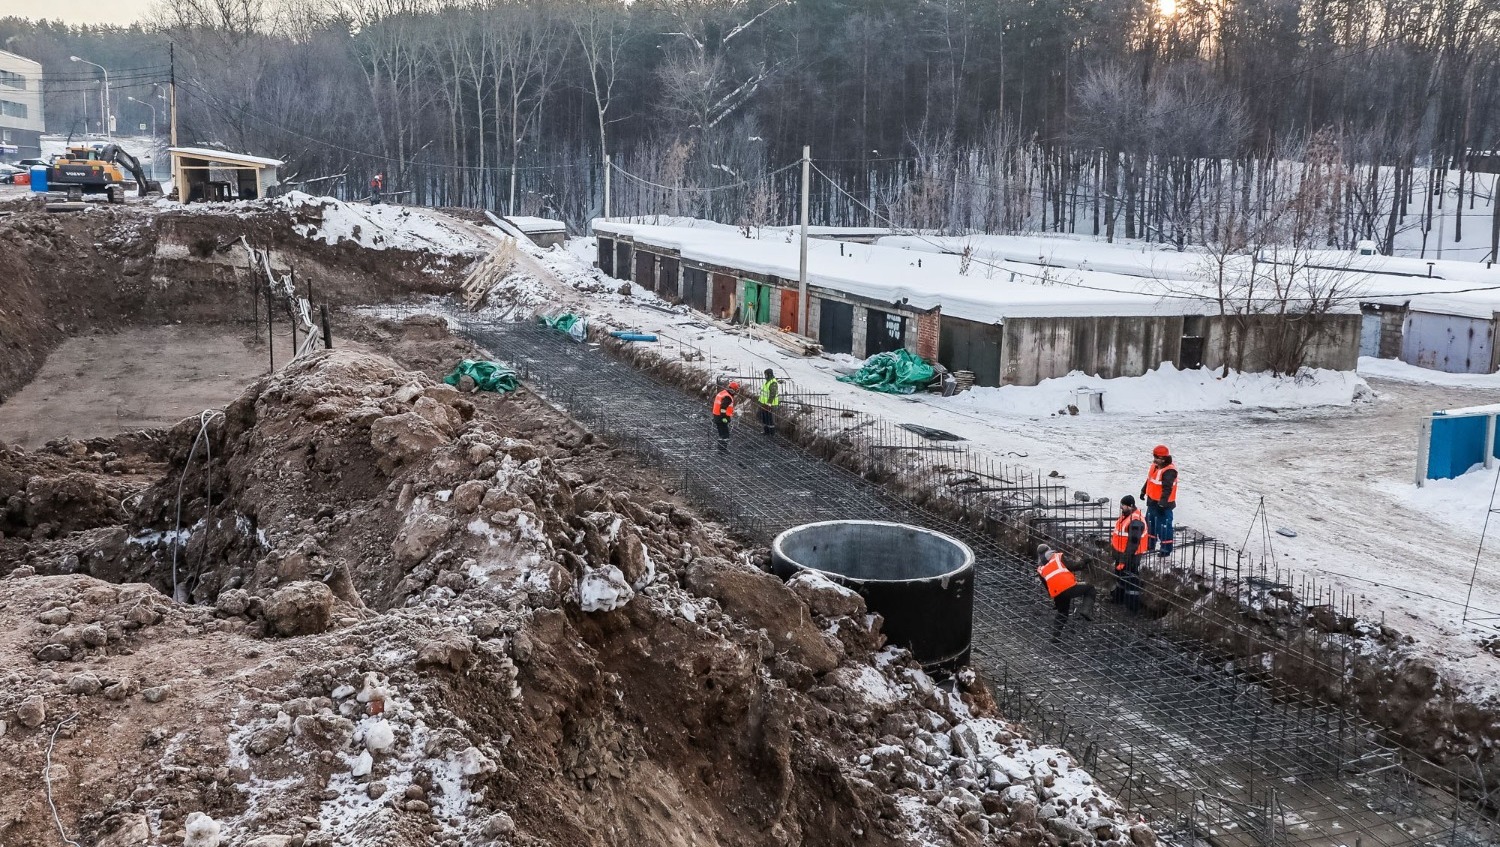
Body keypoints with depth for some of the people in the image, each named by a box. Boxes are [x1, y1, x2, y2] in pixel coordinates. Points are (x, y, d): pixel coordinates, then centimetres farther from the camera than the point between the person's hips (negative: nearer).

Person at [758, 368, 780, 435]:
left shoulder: (773, 383, -19)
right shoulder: (767, 381, 14)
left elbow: (772, 394, -25)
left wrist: (769, 403, -29)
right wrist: (763, 403, 24)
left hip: (770, 404, -10)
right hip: (765, 403, 10)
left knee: (770, 419, -3)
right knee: (764, 418, 16)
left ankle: (772, 433, 6)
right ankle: (766, 431, 27)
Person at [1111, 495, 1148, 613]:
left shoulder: (1135, 522, -28)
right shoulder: (1125, 515, 4)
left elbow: (1133, 542, -28)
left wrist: (1124, 559, -25)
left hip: (1131, 555, -10)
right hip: (1121, 552, 10)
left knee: (1131, 580, -1)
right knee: (1120, 574, 26)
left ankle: (1133, 606, 9)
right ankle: (1118, 597, 44)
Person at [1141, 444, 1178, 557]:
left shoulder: (1169, 471, -24)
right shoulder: (1155, 466, 5)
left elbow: (1167, 488, -30)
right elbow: (1149, 480, 21)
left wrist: (1163, 502, -35)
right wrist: (1143, 491, 30)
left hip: (1163, 504, -10)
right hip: (1152, 501, 10)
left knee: (1164, 525, -2)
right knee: (1150, 522, 22)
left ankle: (1166, 548, 7)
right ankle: (1150, 544, 37)